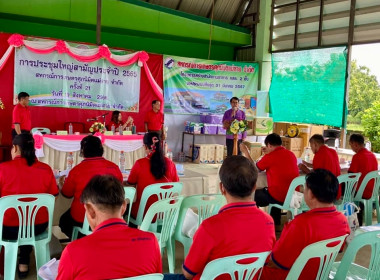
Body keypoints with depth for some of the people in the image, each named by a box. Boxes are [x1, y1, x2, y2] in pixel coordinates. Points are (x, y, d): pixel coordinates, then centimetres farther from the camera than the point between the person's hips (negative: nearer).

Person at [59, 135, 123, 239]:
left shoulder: (77, 170, -16)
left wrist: (62, 184, 23)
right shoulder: (114, 168, -9)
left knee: (64, 221, 28)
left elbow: (67, 194, 1)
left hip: (81, 221, -4)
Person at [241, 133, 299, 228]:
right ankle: (276, 223, 38)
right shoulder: (291, 154, 6)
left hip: (279, 197, -7)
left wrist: (245, 152, 11)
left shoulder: (270, 157, -12)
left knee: (254, 194, 16)